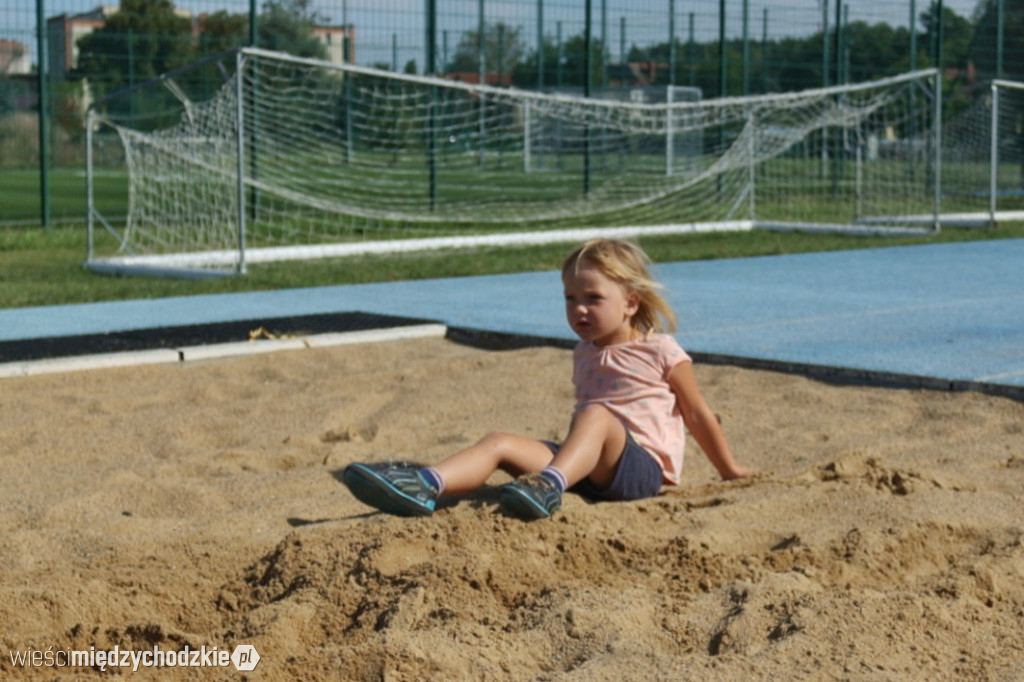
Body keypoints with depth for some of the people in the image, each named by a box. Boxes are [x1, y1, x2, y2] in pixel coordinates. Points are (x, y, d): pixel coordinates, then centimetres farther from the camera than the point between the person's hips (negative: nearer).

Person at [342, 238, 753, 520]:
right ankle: (425, 486, -41)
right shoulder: (584, 355, 20)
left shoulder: (661, 352, 2)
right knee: (500, 443, -16)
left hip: (642, 468, -6)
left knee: (596, 415, -36)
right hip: (590, 468, 6)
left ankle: (550, 486, -62)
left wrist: (729, 470, 16)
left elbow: (698, 414, 9)